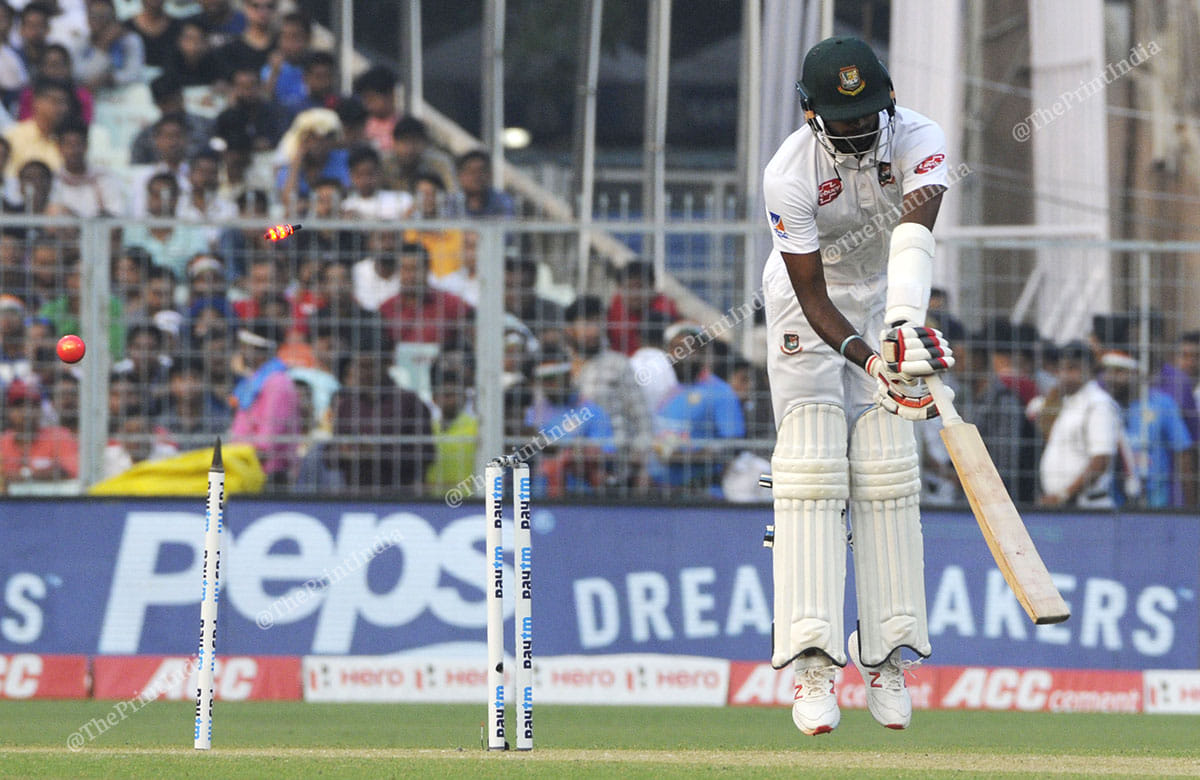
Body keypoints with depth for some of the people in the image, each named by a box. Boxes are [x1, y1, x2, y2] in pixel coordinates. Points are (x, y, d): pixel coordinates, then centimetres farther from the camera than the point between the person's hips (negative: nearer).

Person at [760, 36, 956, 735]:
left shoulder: (918, 140, -26)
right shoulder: (790, 176, -30)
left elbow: (915, 227, -44)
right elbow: (813, 297, -27)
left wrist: (906, 324, -61)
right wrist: (867, 360, -42)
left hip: (887, 298, 2)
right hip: (812, 308, -2)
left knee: (888, 473, -3)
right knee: (811, 467, -14)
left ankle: (887, 660, 1)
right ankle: (813, 666, -21)